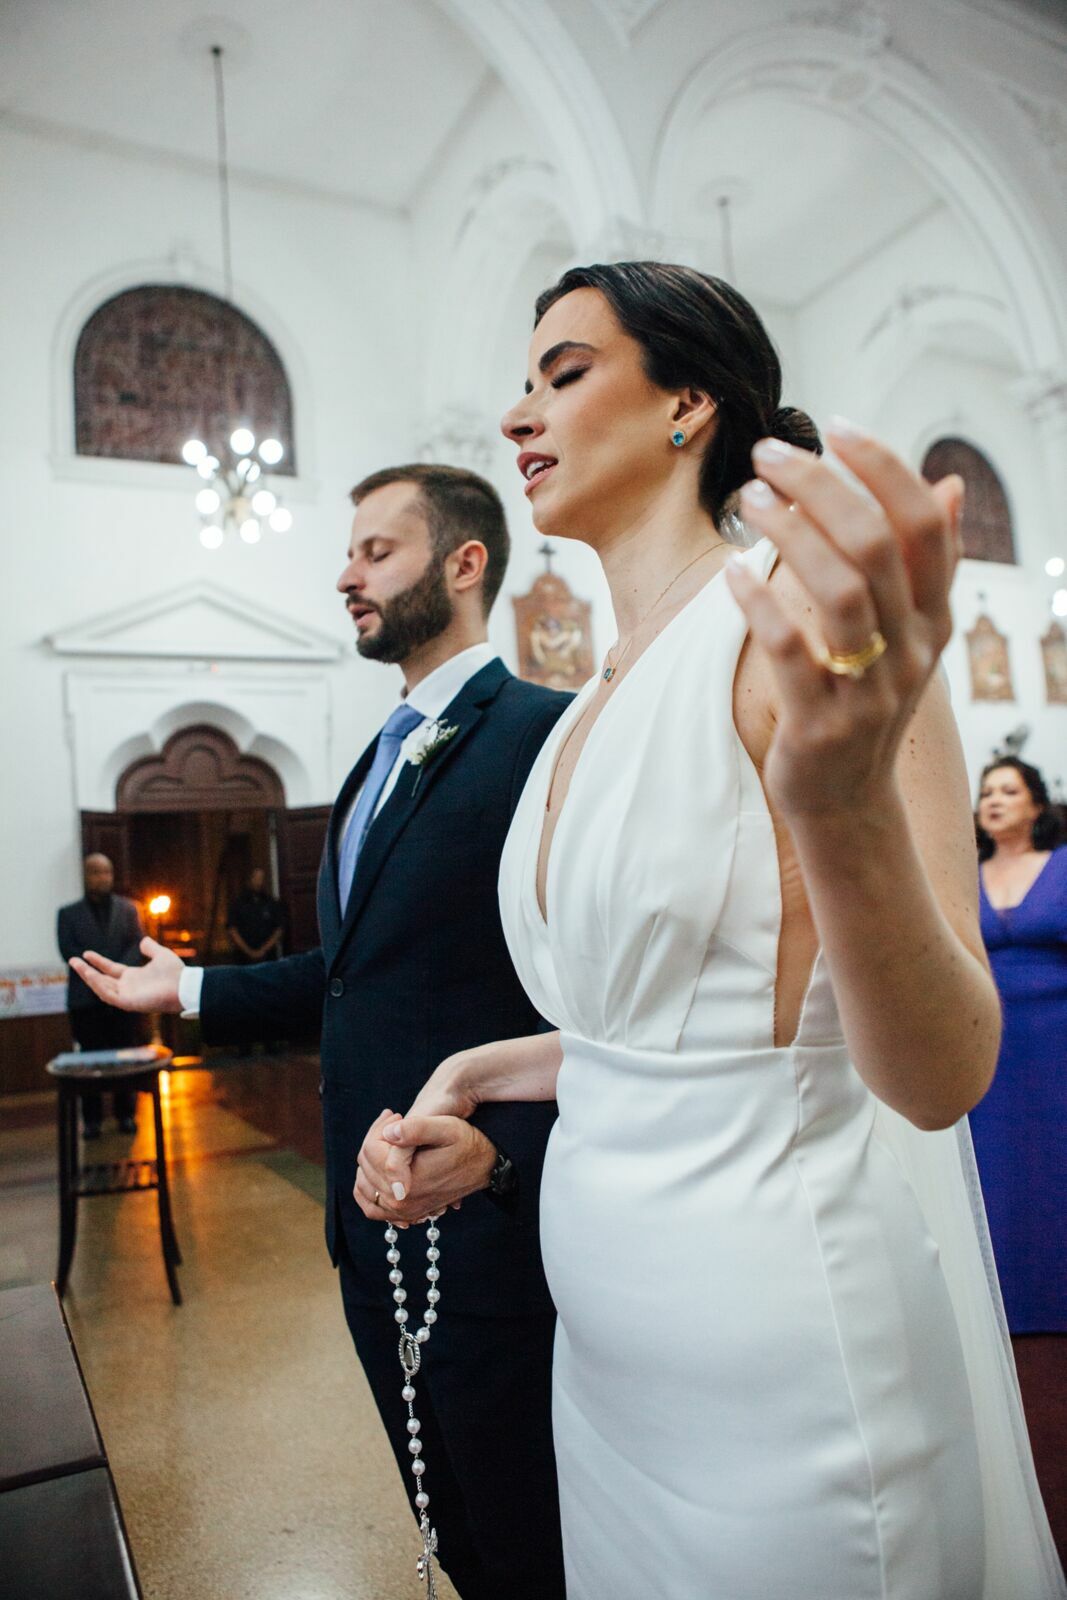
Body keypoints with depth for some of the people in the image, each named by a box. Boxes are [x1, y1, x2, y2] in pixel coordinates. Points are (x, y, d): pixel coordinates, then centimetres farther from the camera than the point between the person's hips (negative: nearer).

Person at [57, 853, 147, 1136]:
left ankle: (126, 1113, 12)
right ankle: (92, 1118, 10)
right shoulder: (69, 913, 8)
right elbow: (68, 950, -3)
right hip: (85, 996, -1)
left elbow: (138, 944, 1)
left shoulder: (128, 908, 10)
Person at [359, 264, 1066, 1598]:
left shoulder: (805, 624, -17)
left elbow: (941, 1075, -24)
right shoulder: (594, 708, 6)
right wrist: (474, 1078, 3)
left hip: (782, 1361, -7)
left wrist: (848, 806, -40)